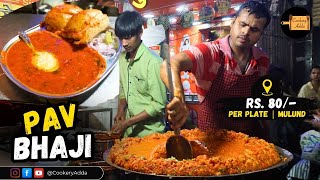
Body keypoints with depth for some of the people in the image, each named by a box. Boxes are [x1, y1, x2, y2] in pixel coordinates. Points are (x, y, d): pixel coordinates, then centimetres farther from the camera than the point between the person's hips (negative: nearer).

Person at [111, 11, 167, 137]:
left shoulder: (153, 62, -19)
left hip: (149, 133, -6)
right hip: (128, 132, 6)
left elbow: (159, 104, -19)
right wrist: (121, 110, -3)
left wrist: (128, 122, -19)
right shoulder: (122, 59, 2)